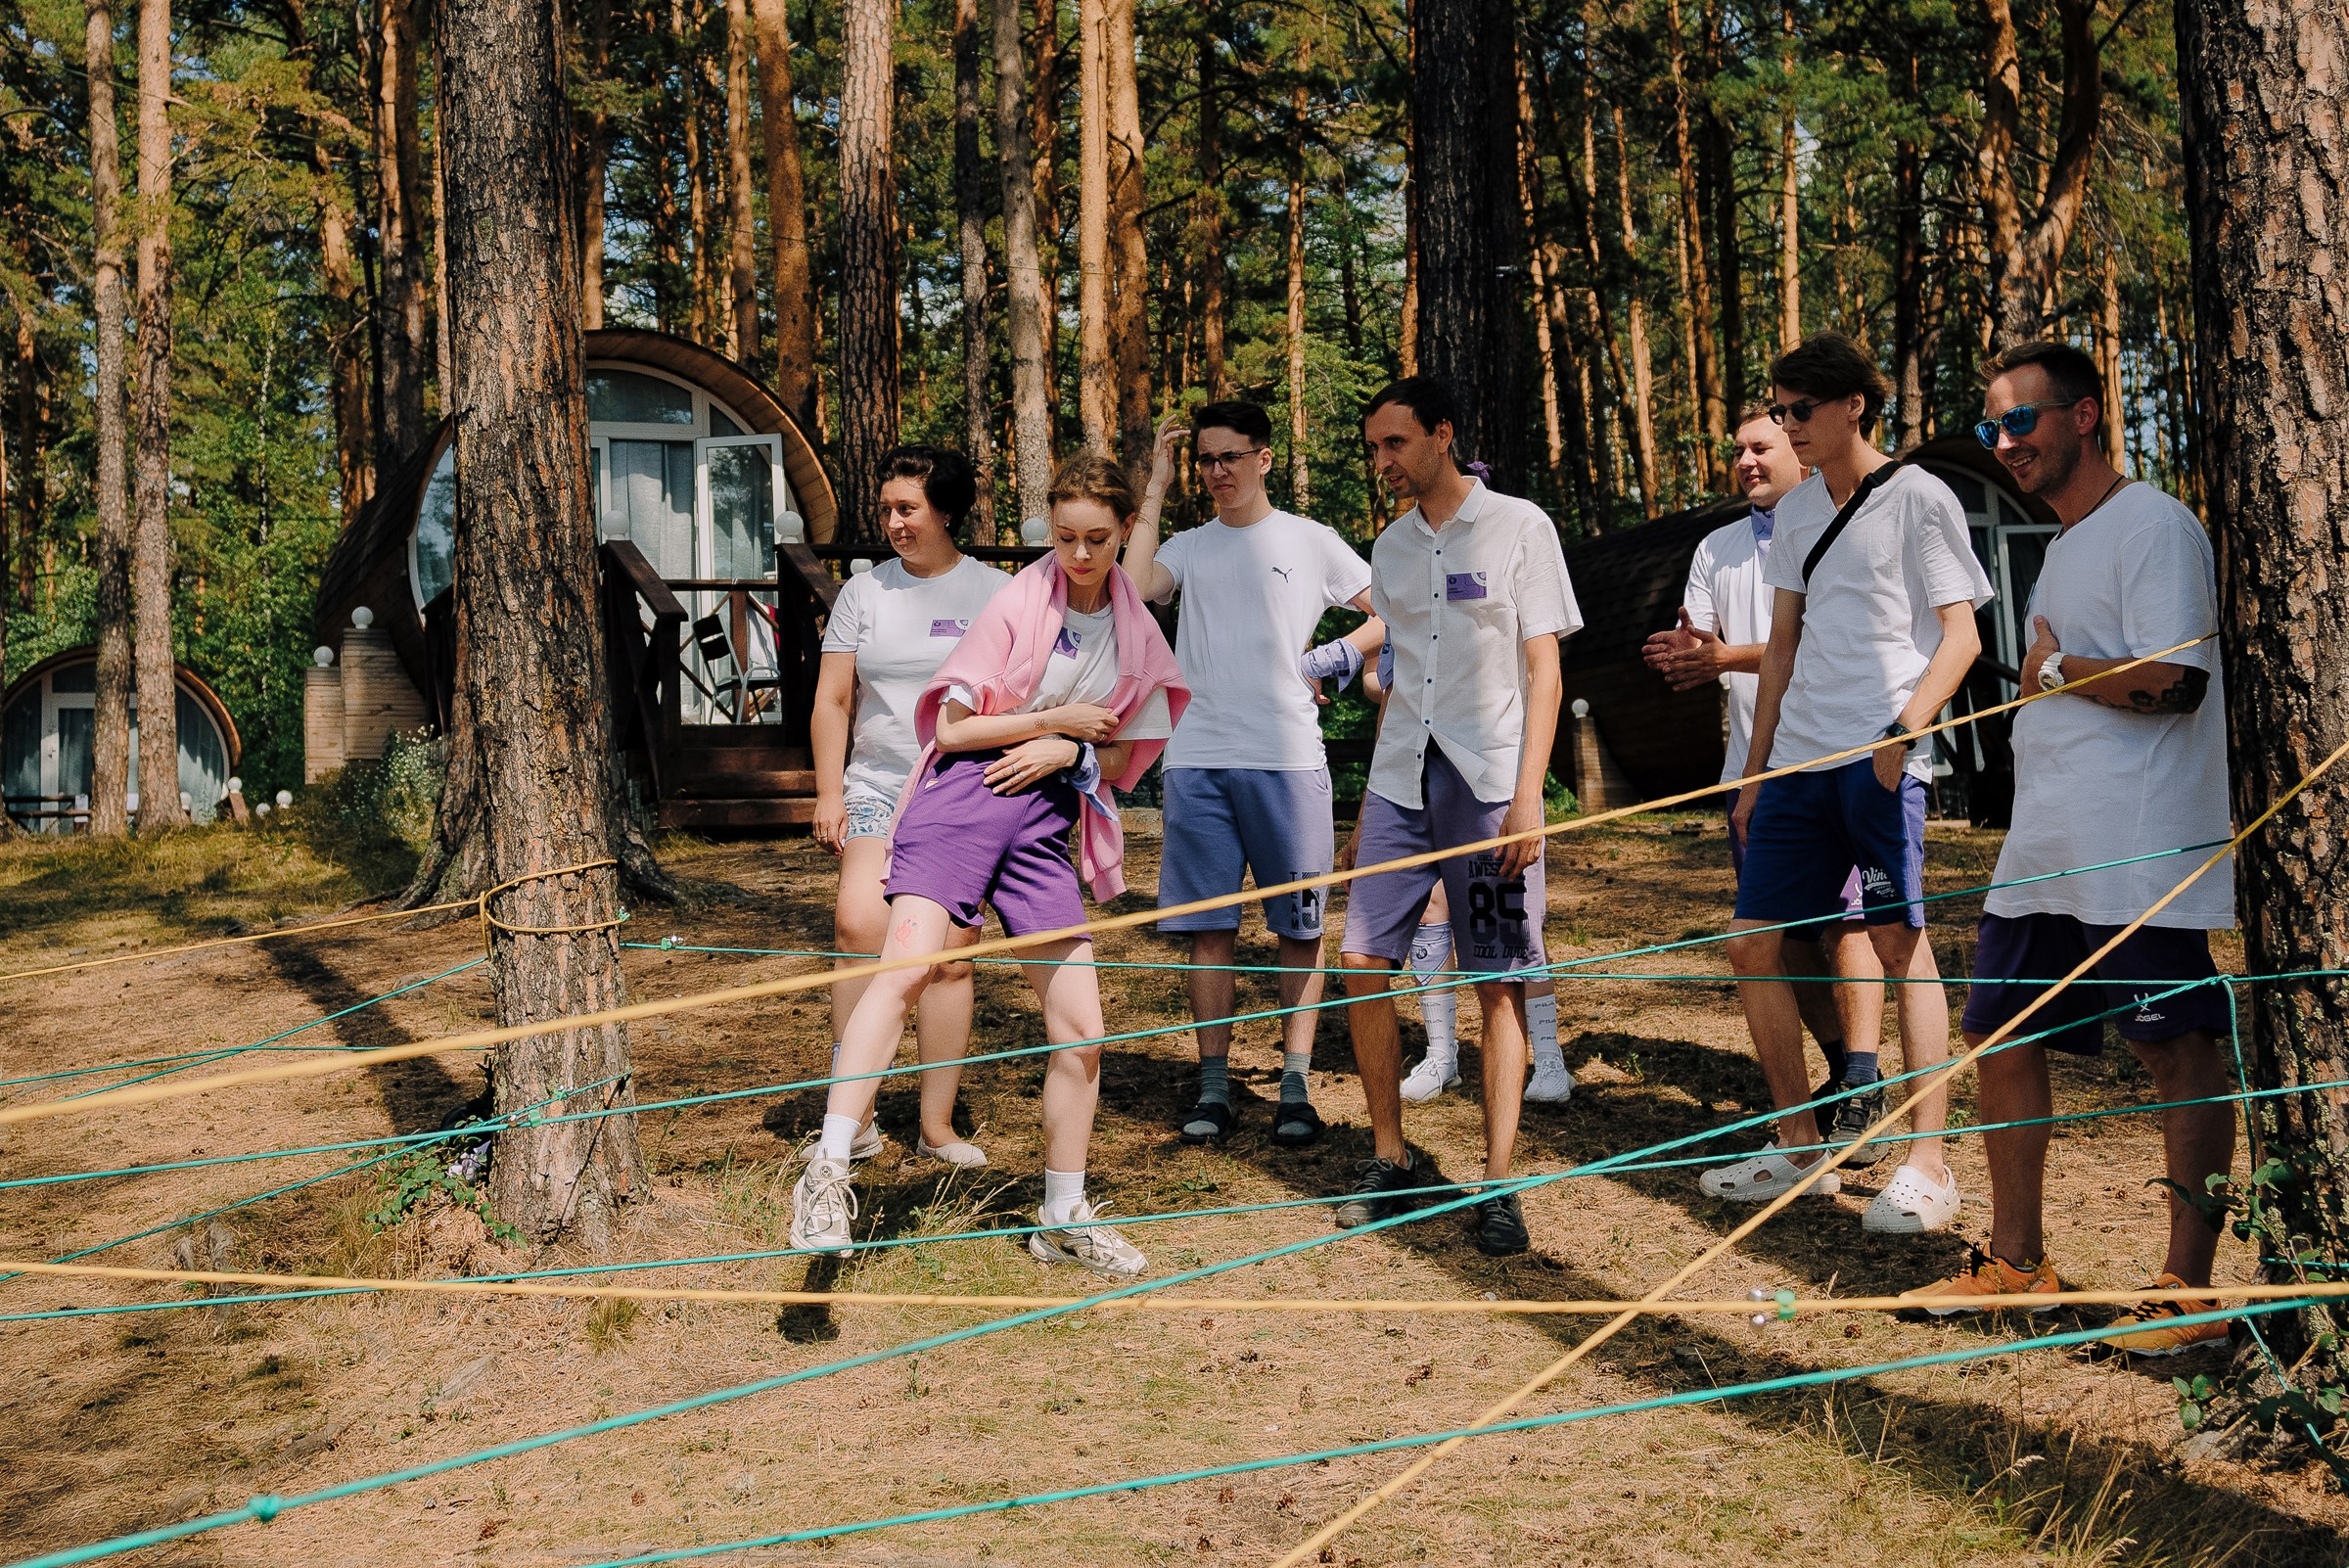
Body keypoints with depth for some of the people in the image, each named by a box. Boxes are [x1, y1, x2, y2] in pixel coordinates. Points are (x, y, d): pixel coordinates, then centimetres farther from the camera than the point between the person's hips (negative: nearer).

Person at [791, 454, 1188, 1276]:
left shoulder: (1136, 633, 11)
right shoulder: (1018, 603, -1)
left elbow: (1118, 760, 16)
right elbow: (950, 725, -5)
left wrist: (1065, 752, -5)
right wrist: (1057, 718, -6)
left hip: (1048, 820, 5)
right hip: (964, 798, -4)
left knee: (1082, 1030, 2)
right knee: (907, 966, -27)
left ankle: (1064, 1218, 18)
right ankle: (828, 1176, -28)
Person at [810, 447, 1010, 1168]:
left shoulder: (997, 593, 7)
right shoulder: (864, 591, 10)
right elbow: (832, 702, 10)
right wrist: (829, 793, 1)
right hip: (878, 789, 1)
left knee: (950, 956, -1)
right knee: (859, 926, -21)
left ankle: (937, 1124, 8)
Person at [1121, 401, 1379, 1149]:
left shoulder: (1310, 541, 7)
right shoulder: (1188, 547, 13)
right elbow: (1133, 588, -9)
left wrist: (1343, 653, -5)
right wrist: (1155, 489, -2)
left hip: (1287, 758, -2)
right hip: (1197, 759, 2)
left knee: (1299, 924, 2)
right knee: (1208, 925, 4)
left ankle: (1295, 1087, 8)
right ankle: (1213, 1088, 11)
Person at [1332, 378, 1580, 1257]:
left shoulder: (1518, 527, -1)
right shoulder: (1391, 548, 14)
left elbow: (1543, 668, -4)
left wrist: (1527, 795, -13)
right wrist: (1371, 799, 15)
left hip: (1489, 780, -5)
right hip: (1401, 779, 5)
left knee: (1499, 983, -3)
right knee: (1362, 963, -1)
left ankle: (1499, 1188, 3)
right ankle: (1390, 1161, 13)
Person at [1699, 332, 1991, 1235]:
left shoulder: (1919, 499, -2)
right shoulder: (1796, 512, 16)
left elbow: (1960, 636, -5)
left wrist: (1906, 728, -19)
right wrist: (1755, 770, 18)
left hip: (1881, 757, -7)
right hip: (1799, 756, 7)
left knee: (1900, 945, -6)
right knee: (1751, 945, 4)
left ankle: (1927, 1167, 2)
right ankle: (1799, 1148, 16)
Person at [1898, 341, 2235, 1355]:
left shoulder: (2152, 526, -10)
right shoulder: (2065, 542, 20)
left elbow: (2173, 681, -21)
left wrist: (2052, 669, -9)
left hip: (2140, 853, -10)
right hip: (2044, 851, 10)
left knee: (2178, 1053, -2)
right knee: (2000, 1036, 11)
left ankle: (2189, 1292, 6)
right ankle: (2015, 1265, 23)